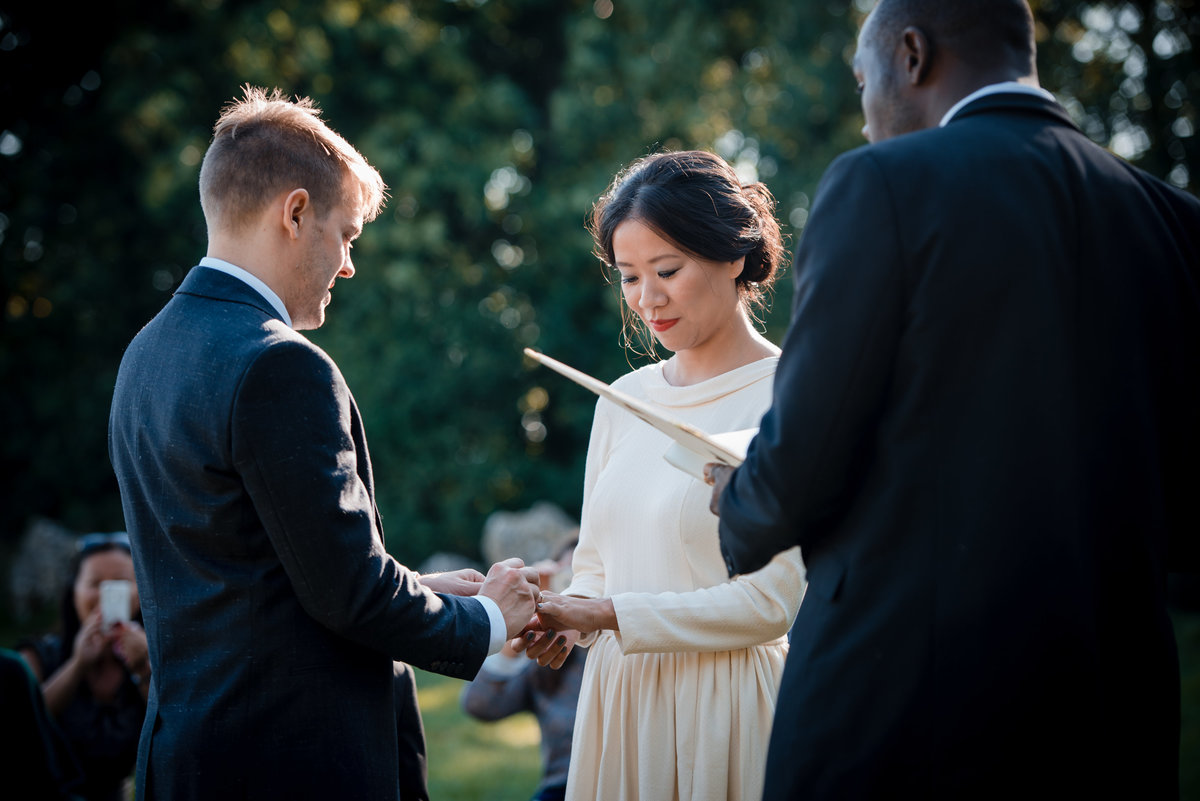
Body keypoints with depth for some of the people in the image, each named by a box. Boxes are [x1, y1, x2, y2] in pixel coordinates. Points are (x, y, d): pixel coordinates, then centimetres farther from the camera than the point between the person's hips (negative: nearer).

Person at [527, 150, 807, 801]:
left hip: (726, 707, -6)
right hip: (617, 698, 6)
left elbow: (773, 601, -16)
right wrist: (563, 616, -7)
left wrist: (605, 614, -17)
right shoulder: (624, 400, 10)